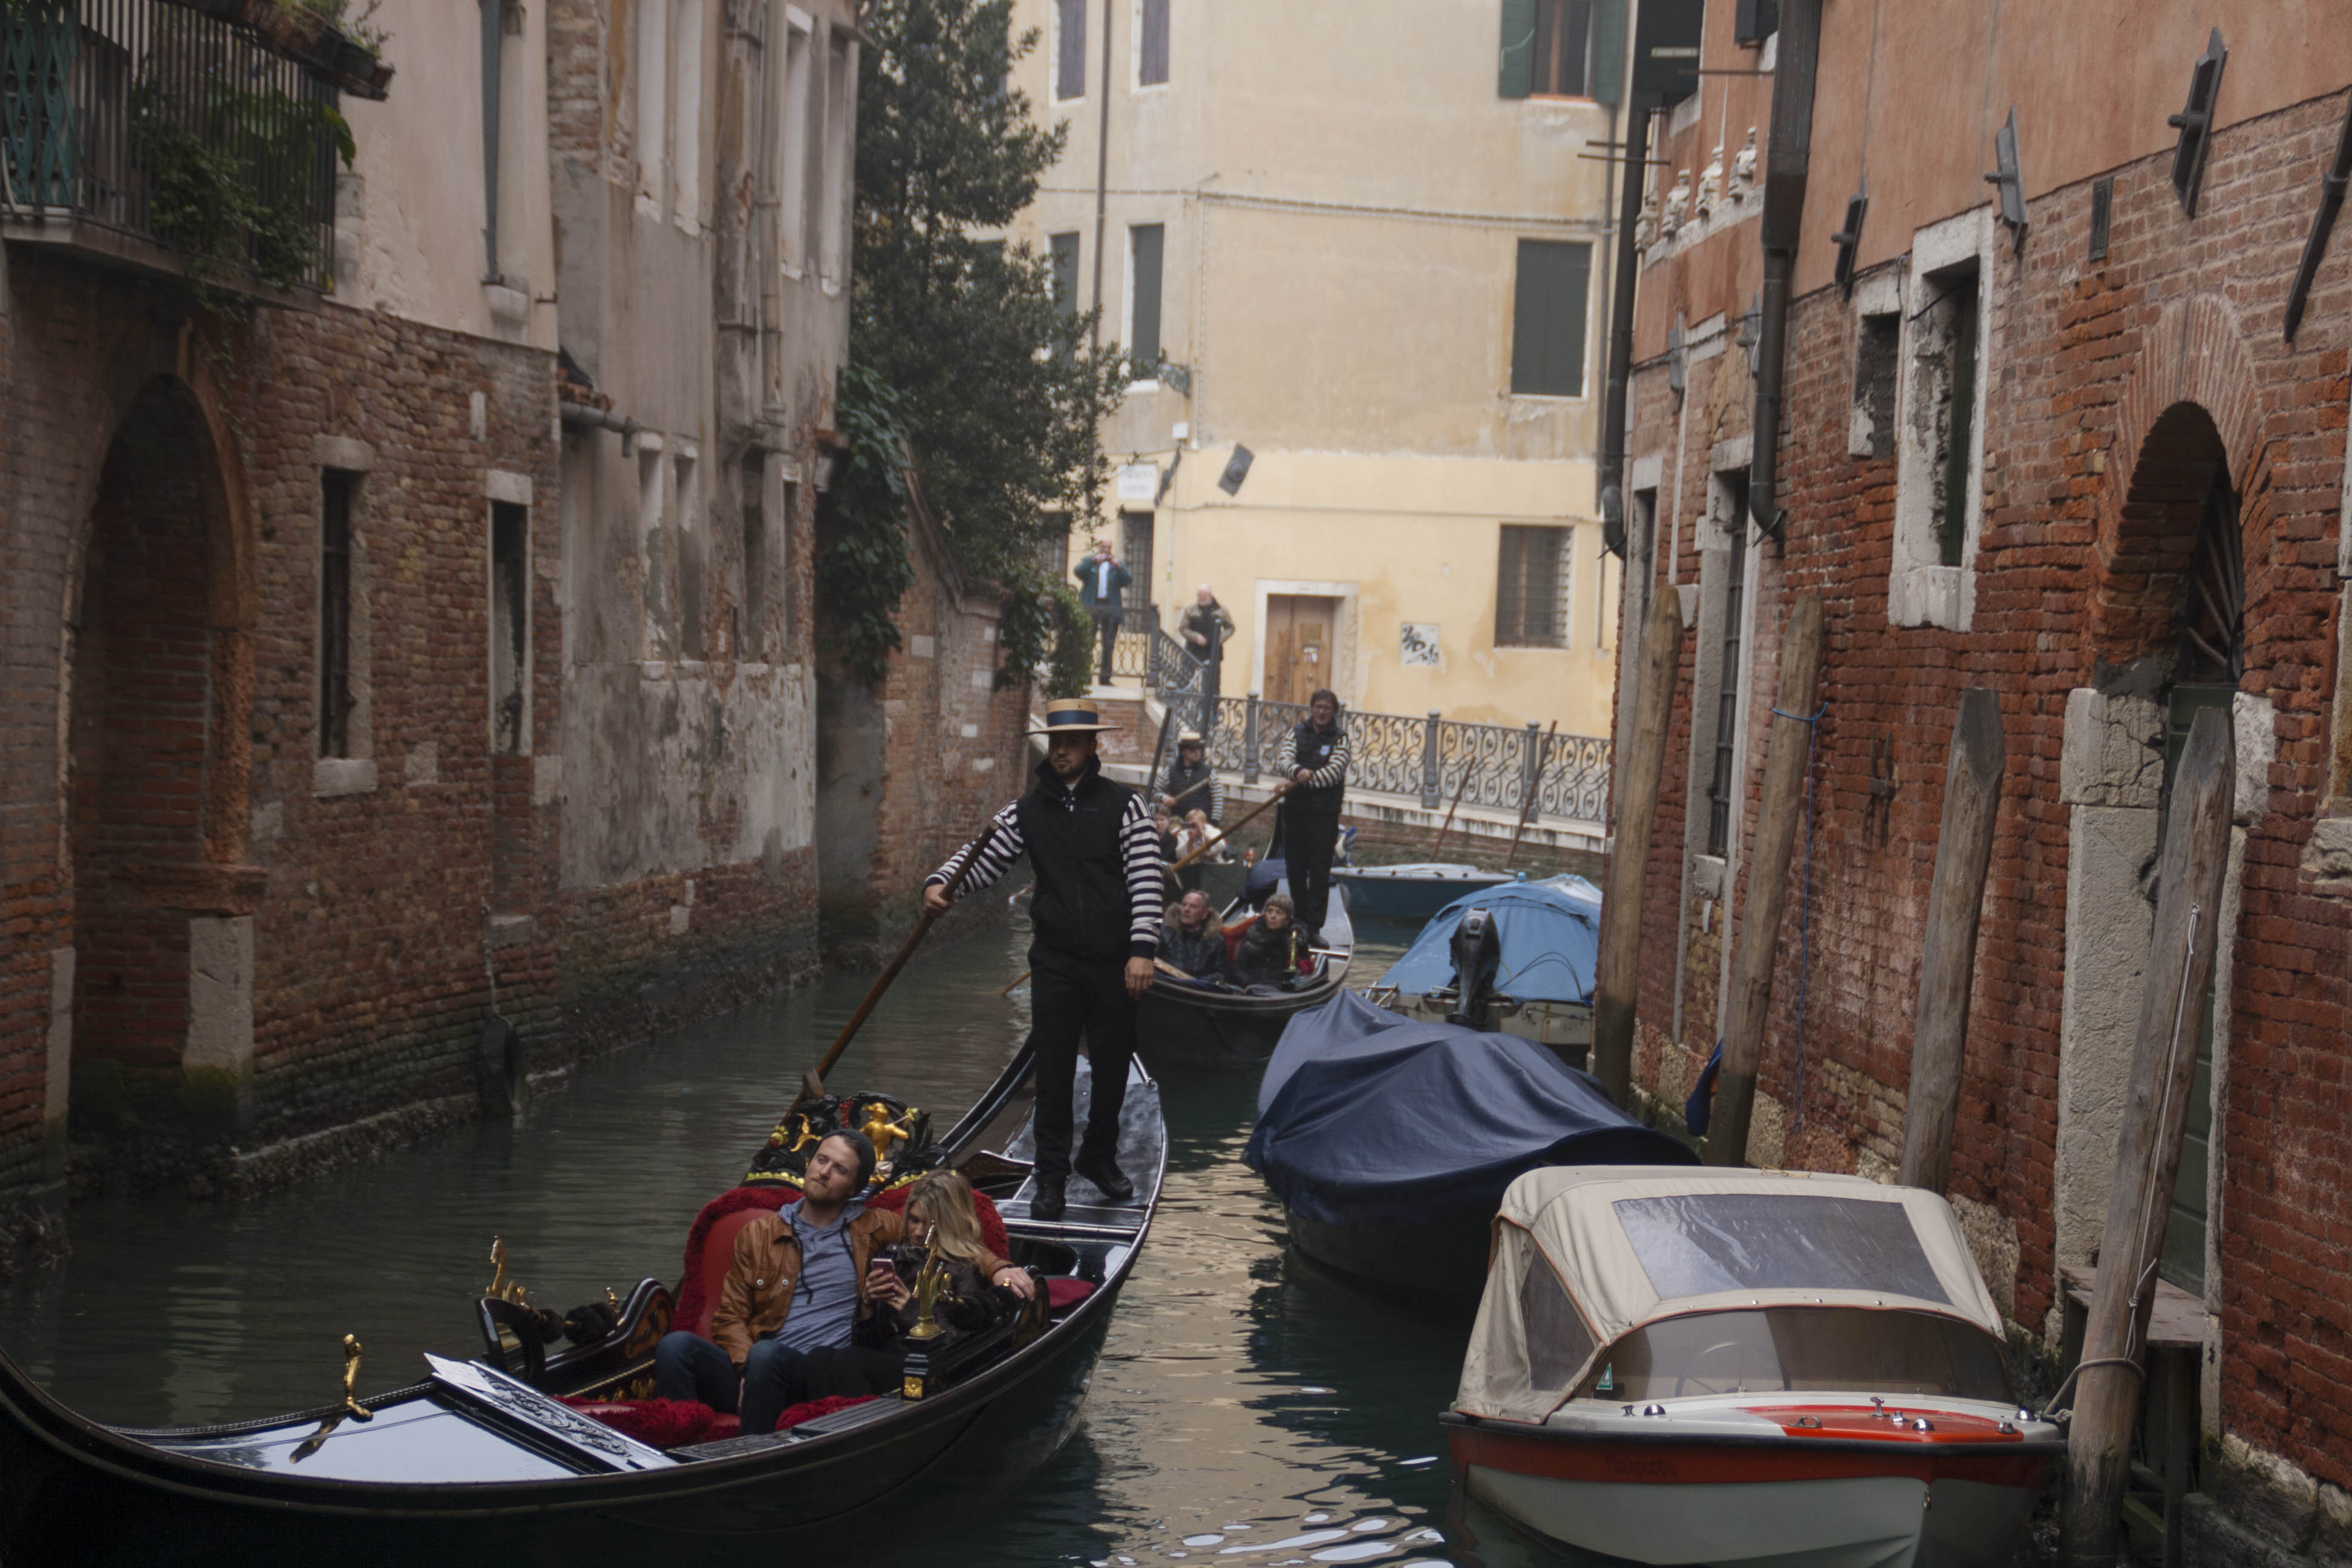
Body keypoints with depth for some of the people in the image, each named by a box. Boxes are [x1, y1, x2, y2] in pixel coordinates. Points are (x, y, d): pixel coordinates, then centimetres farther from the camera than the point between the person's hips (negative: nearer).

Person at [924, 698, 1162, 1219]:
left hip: (1114, 961, -1)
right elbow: (982, 857, 4)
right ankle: (1052, 1176, 12)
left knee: (1112, 1065, 11)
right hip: (1055, 961, 1)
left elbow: (1147, 879, -7)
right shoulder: (1027, 811, 5)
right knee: (1054, 1069, 3)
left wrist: (1142, 948, -15)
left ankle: (1100, 1158, 31)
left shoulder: (1124, 804, -3)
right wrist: (940, 883, -16)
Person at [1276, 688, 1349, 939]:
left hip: (1325, 812, -3)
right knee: (1295, 868, 8)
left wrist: (1306, 780, -21)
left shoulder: (1340, 739, 2)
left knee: (1320, 871, -3)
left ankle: (1314, 927, 0)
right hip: (1295, 808, 3)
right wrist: (1297, 772, -27)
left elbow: (1335, 771, -11)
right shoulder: (1297, 734, 9)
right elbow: (1282, 760, -6)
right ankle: (1300, 920, 21)